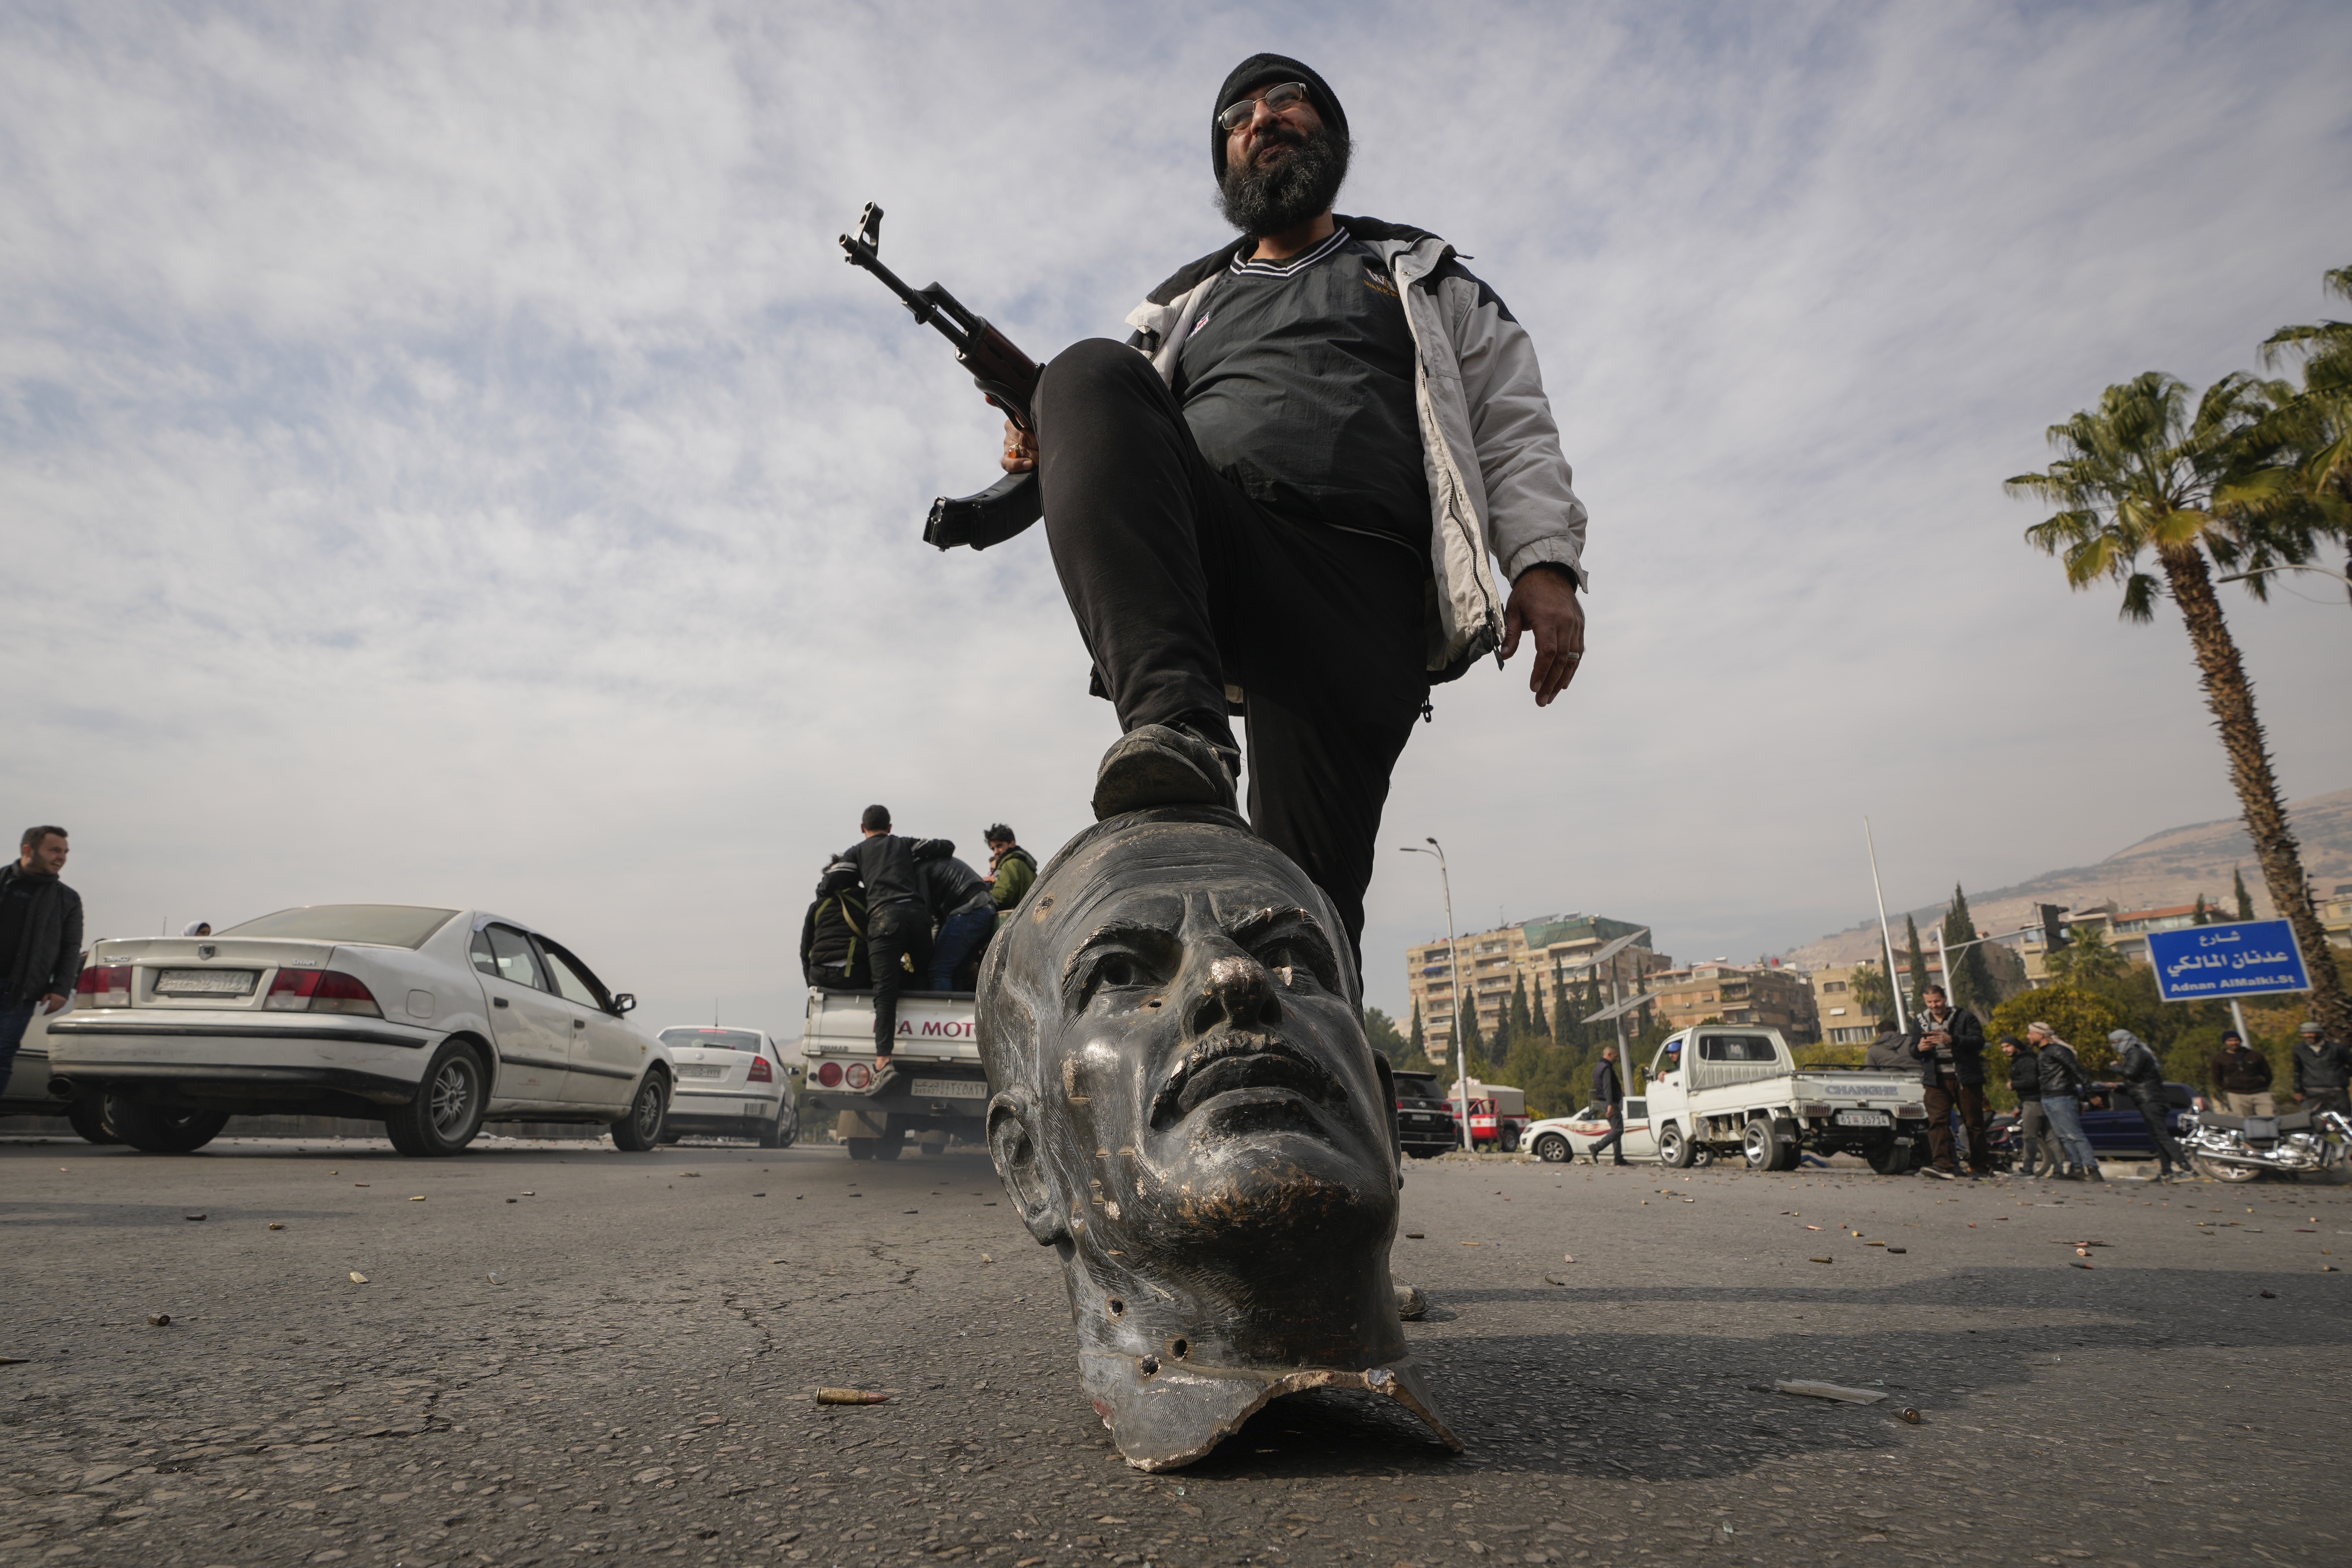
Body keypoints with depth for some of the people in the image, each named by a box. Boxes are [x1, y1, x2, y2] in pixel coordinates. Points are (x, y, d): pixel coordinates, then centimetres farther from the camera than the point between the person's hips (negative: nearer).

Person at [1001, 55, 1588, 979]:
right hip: (1207, 554, 2)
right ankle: (1177, 727, -43)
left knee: (1310, 882, -16)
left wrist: (1544, 559, 0)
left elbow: (1511, 424, 19)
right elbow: (1131, 441, 30)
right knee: (1090, 372, -28)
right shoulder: (1186, 304, 34)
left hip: (1361, 585, -1)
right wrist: (1052, 453, 5)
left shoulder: (1421, 278, 30)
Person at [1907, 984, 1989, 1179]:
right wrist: (1920, 1048, -13)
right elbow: (1912, 1050, 11)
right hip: (1937, 1080, 2)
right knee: (1937, 1121, -12)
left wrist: (1951, 1040, -26)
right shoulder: (1919, 1021, 12)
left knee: (1974, 1122, 6)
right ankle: (1943, 1164, -18)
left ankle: (1978, 1166, 18)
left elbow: (1978, 1041, -12)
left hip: (1966, 1078, -2)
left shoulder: (1964, 1017, 1)